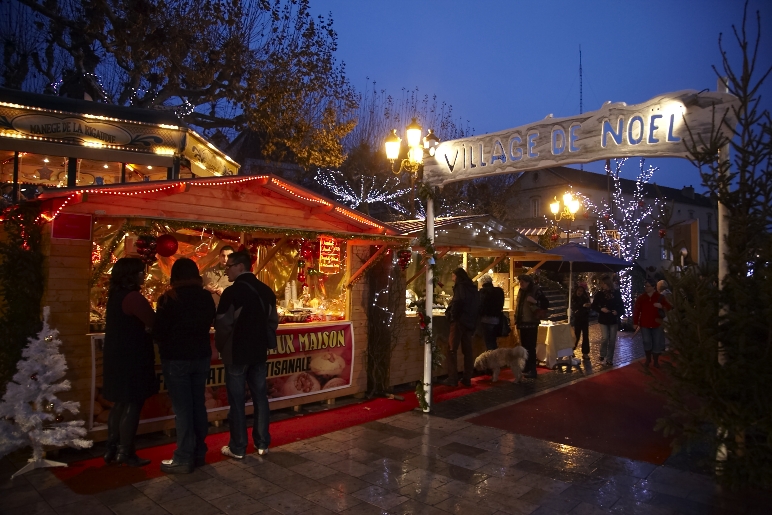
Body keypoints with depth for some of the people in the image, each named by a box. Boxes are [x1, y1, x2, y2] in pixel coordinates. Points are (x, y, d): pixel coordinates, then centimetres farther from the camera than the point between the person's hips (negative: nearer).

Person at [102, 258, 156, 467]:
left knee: (120, 404, 17)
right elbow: (154, 324, -20)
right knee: (132, 405, 1)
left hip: (118, 357, 9)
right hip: (132, 359, -9)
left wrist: (144, 327, 7)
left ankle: (112, 449, 24)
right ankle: (125, 453, 9)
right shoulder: (133, 297, -19)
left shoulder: (115, 296, 10)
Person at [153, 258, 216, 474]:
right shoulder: (206, 297, 1)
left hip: (176, 359, -5)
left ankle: (184, 459, 7)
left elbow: (158, 331, -9)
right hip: (201, 356, 5)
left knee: (182, 408, 0)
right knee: (198, 405, 13)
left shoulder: (168, 298, -13)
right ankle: (199, 453, 22)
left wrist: (167, 344, 12)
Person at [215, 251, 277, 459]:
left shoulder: (232, 292, -16)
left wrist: (222, 347, 4)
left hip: (236, 352, -6)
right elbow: (272, 322, 10)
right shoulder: (266, 291, 4)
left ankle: (238, 448, 13)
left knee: (237, 400, 4)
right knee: (260, 397, 12)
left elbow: (222, 325, -13)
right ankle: (262, 443, 20)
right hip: (259, 352, 6)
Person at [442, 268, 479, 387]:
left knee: (452, 350, -3)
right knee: (467, 350, 10)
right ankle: (467, 378, 11)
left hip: (459, 321, -8)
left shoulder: (460, 286, -8)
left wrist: (452, 315, -8)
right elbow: (477, 306, 16)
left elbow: (457, 302, -21)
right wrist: (472, 317, 16)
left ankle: (453, 379, -6)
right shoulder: (473, 288, 16)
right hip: (470, 322, 8)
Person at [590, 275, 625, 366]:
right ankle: (603, 356, 11)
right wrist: (601, 309, -17)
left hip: (613, 320, 2)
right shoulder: (599, 294, -3)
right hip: (603, 320, -2)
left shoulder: (616, 293, 0)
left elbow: (621, 305, 5)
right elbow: (593, 306, 0)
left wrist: (618, 312, -13)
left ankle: (609, 359, 16)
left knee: (612, 340, 5)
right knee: (605, 338, -12)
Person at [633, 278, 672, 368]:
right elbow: (636, 310, 1)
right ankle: (648, 359, 21)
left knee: (657, 343, 3)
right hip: (644, 324, 0)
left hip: (657, 324, 0)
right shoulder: (641, 297, 1)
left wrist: (661, 306, -22)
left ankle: (656, 361, 18)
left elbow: (669, 307, -2)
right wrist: (635, 322, -3)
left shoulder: (660, 297, 0)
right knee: (647, 342, -1)